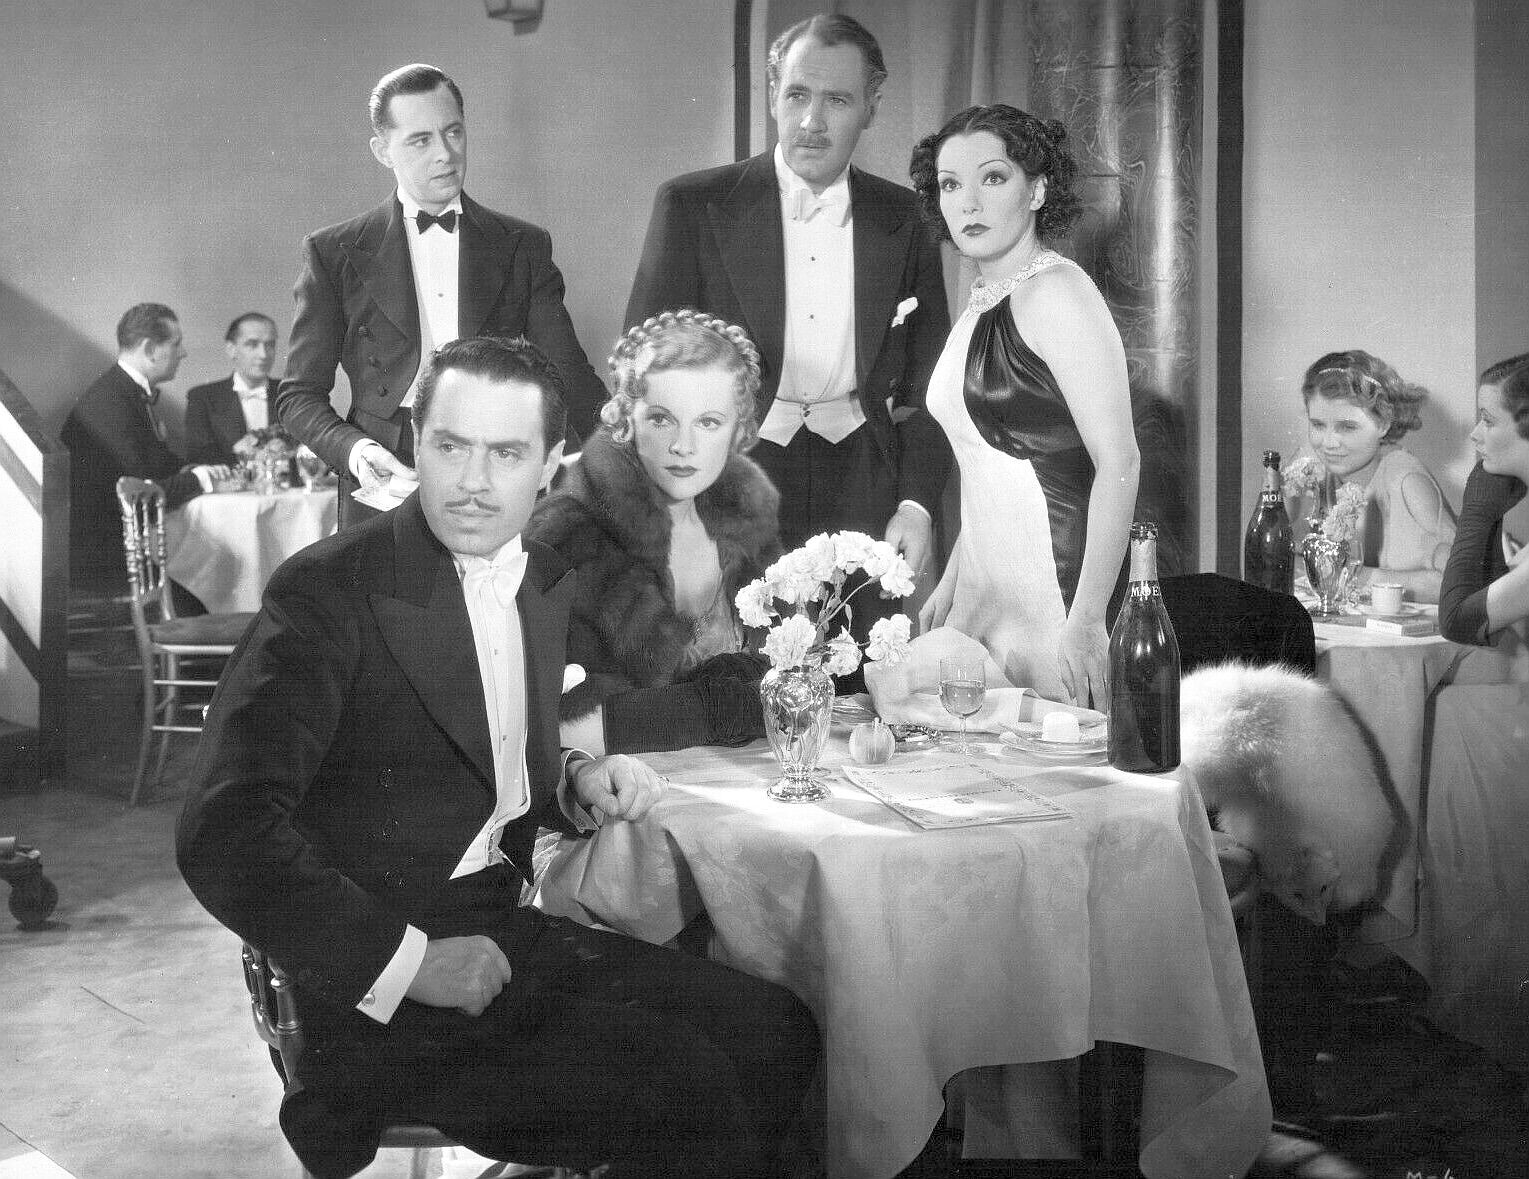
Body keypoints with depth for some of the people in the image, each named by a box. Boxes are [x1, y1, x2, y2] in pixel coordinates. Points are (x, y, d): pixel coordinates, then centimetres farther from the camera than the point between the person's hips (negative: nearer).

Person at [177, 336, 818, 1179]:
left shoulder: (546, 581, 10)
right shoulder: (328, 589, -13)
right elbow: (223, 832, -20)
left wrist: (576, 782, 3)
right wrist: (404, 961, -23)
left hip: (500, 928, 7)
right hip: (374, 987, -7)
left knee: (774, 1034, -4)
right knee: (681, 1084, -20)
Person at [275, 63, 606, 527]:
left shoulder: (524, 247, 11)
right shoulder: (334, 254, 7)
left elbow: (568, 376, 5)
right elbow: (299, 396, 8)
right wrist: (353, 447, -12)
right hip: (383, 495, -1)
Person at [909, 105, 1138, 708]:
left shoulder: (1055, 291, -14)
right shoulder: (983, 299, 12)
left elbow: (1119, 464, -20)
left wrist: (1085, 622, -23)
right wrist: (951, 581, 16)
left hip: (1057, 585, -8)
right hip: (987, 585, 8)